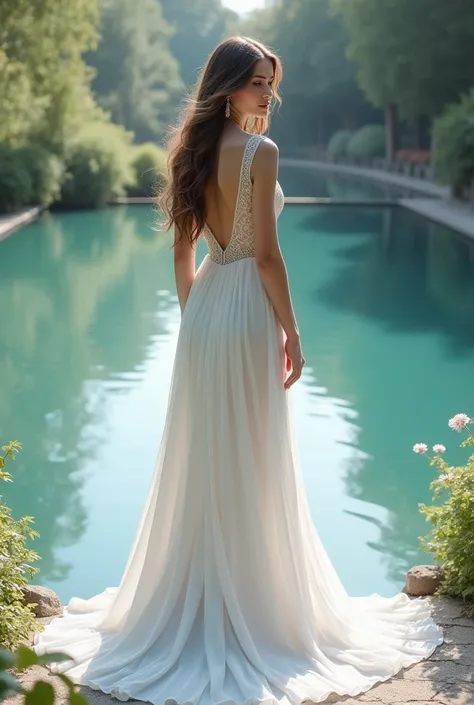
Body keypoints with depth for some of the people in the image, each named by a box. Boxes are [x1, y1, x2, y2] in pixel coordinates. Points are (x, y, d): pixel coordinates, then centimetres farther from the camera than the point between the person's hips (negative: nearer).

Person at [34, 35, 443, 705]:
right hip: (248, 311, -7)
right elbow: (267, 253, -16)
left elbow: (182, 251, 11)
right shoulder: (260, 151, -13)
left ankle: (191, 602, 25)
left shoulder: (194, 150, 9)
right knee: (252, 467, 2)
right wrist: (291, 332, -10)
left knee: (199, 460, 14)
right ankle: (255, 606, 13)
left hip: (203, 310, 7)